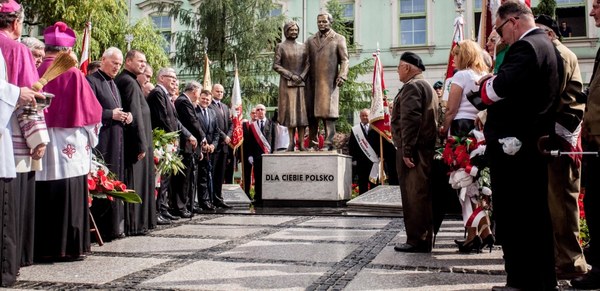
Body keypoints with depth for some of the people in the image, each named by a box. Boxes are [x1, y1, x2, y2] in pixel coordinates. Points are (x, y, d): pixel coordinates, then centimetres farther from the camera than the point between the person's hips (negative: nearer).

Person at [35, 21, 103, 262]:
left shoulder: (36, 72, 0)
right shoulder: (72, 73, -8)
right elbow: (90, 110, -4)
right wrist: (90, 135, 12)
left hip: (42, 142, 4)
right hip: (69, 146, -4)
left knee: (45, 197, 10)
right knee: (70, 197, 4)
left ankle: (44, 247, 16)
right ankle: (70, 246, 9)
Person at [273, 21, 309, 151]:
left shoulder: (303, 46, 13)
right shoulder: (280, 46, 4)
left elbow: (308, 64, 9)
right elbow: (276, 65, -2)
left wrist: (302, 76, -8)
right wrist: (291, 75, -11)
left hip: (302, 83, 3)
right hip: (287, 83, -3)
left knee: (302, 111, -2)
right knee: (290, 111, -4)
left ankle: (301, 143, -2)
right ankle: (291, 142, -1)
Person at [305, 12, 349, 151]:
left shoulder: (339, 39, 10)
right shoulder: (310, 40, 20)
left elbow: (344, 60, 3)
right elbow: (307, 61, 17)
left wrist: (342, 76, -11)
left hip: (329, 82, -4)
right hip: (312, 82, 4)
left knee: (328, 112, -8)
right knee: (311, 112, 2)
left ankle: (329, 143, -7)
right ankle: (312, 142, 9)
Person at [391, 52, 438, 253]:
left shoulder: (412, 86, -10)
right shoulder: (427, 86, 23)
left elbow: (409, 120, -20)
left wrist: (406, 150, -23)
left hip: (413, 150, -10)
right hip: (426, 149, 10)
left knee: (414, 195, -8)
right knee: (422, 195, 12)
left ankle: (416, 240, -6)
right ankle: (425, 239, 17)